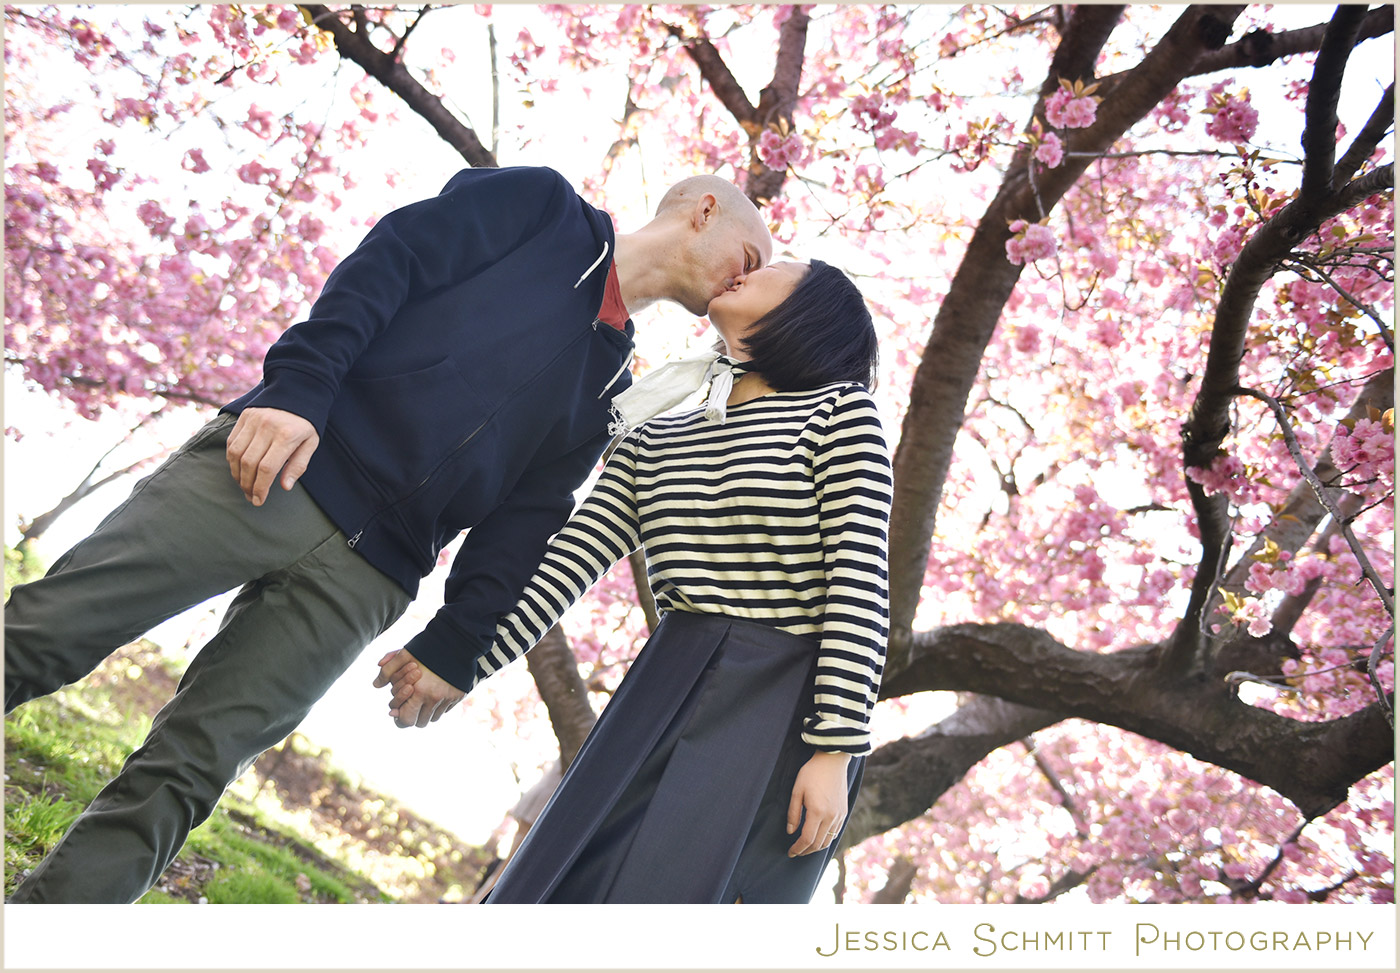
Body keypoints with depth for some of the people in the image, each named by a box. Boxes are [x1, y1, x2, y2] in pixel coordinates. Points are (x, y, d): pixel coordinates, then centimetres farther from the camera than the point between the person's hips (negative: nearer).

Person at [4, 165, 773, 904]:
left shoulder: (608, 384, 25)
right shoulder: (538, 206, 12)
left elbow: (527, 515, 15)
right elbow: (382, 268, -1)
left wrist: (455, 645, 4)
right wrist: (296, 388, -16)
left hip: (362, 579, 4)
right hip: (274, 463, -3)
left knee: (183, 775, -6)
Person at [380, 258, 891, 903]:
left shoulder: (839, 409, 1)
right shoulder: (654, 440, 18)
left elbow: (861, 585, -7)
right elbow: (575, 555, 9)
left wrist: (833, 752, -15)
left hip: (783, 702, -5)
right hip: (666, 691, 6)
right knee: (564, 885, -1)